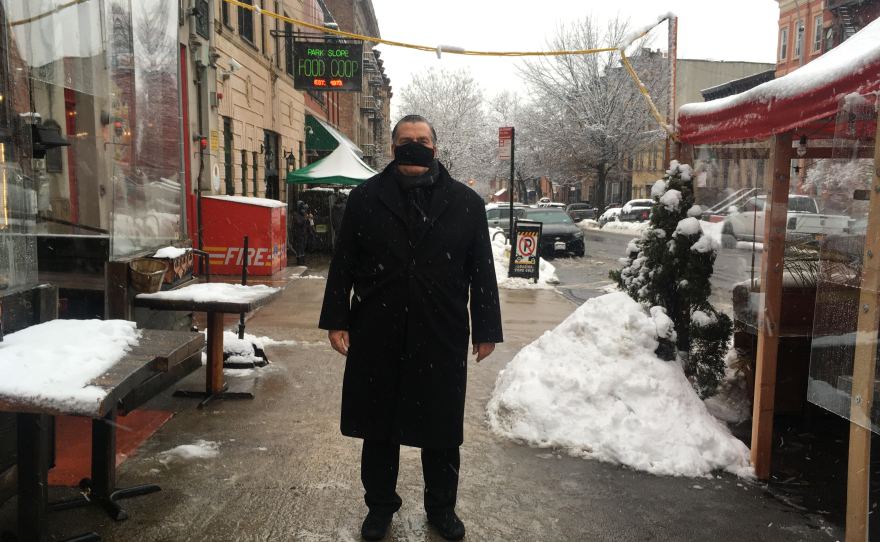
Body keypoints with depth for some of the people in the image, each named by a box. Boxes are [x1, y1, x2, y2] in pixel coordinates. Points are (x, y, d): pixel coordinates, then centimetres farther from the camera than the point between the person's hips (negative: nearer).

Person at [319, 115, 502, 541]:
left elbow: (482, 271, 4)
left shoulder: (466, 203, 4)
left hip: (442, 338, 0)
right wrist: (336, 320, 1)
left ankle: (441, 507, 33)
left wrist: (487, 330, 2)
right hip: (377, 337, 1)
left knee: (441, 428, 12)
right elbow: (343, 263, 5)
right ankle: (380, 505, 34)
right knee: (377, 426, 13)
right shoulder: (365, 198, 4)